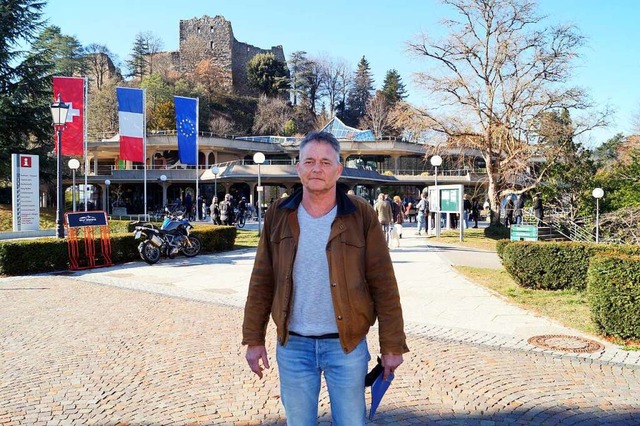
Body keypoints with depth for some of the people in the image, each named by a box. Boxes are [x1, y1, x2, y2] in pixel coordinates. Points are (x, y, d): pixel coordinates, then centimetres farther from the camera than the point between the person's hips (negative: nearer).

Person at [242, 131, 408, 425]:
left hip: (347, 345, -2)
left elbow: (383, 285, -6)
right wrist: (254, 339, 3)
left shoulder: (361, 216, -7)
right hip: (292, 346, 2)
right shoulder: (278, 216, 0)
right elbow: (261, 282, 4)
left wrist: (392, 345, -7)